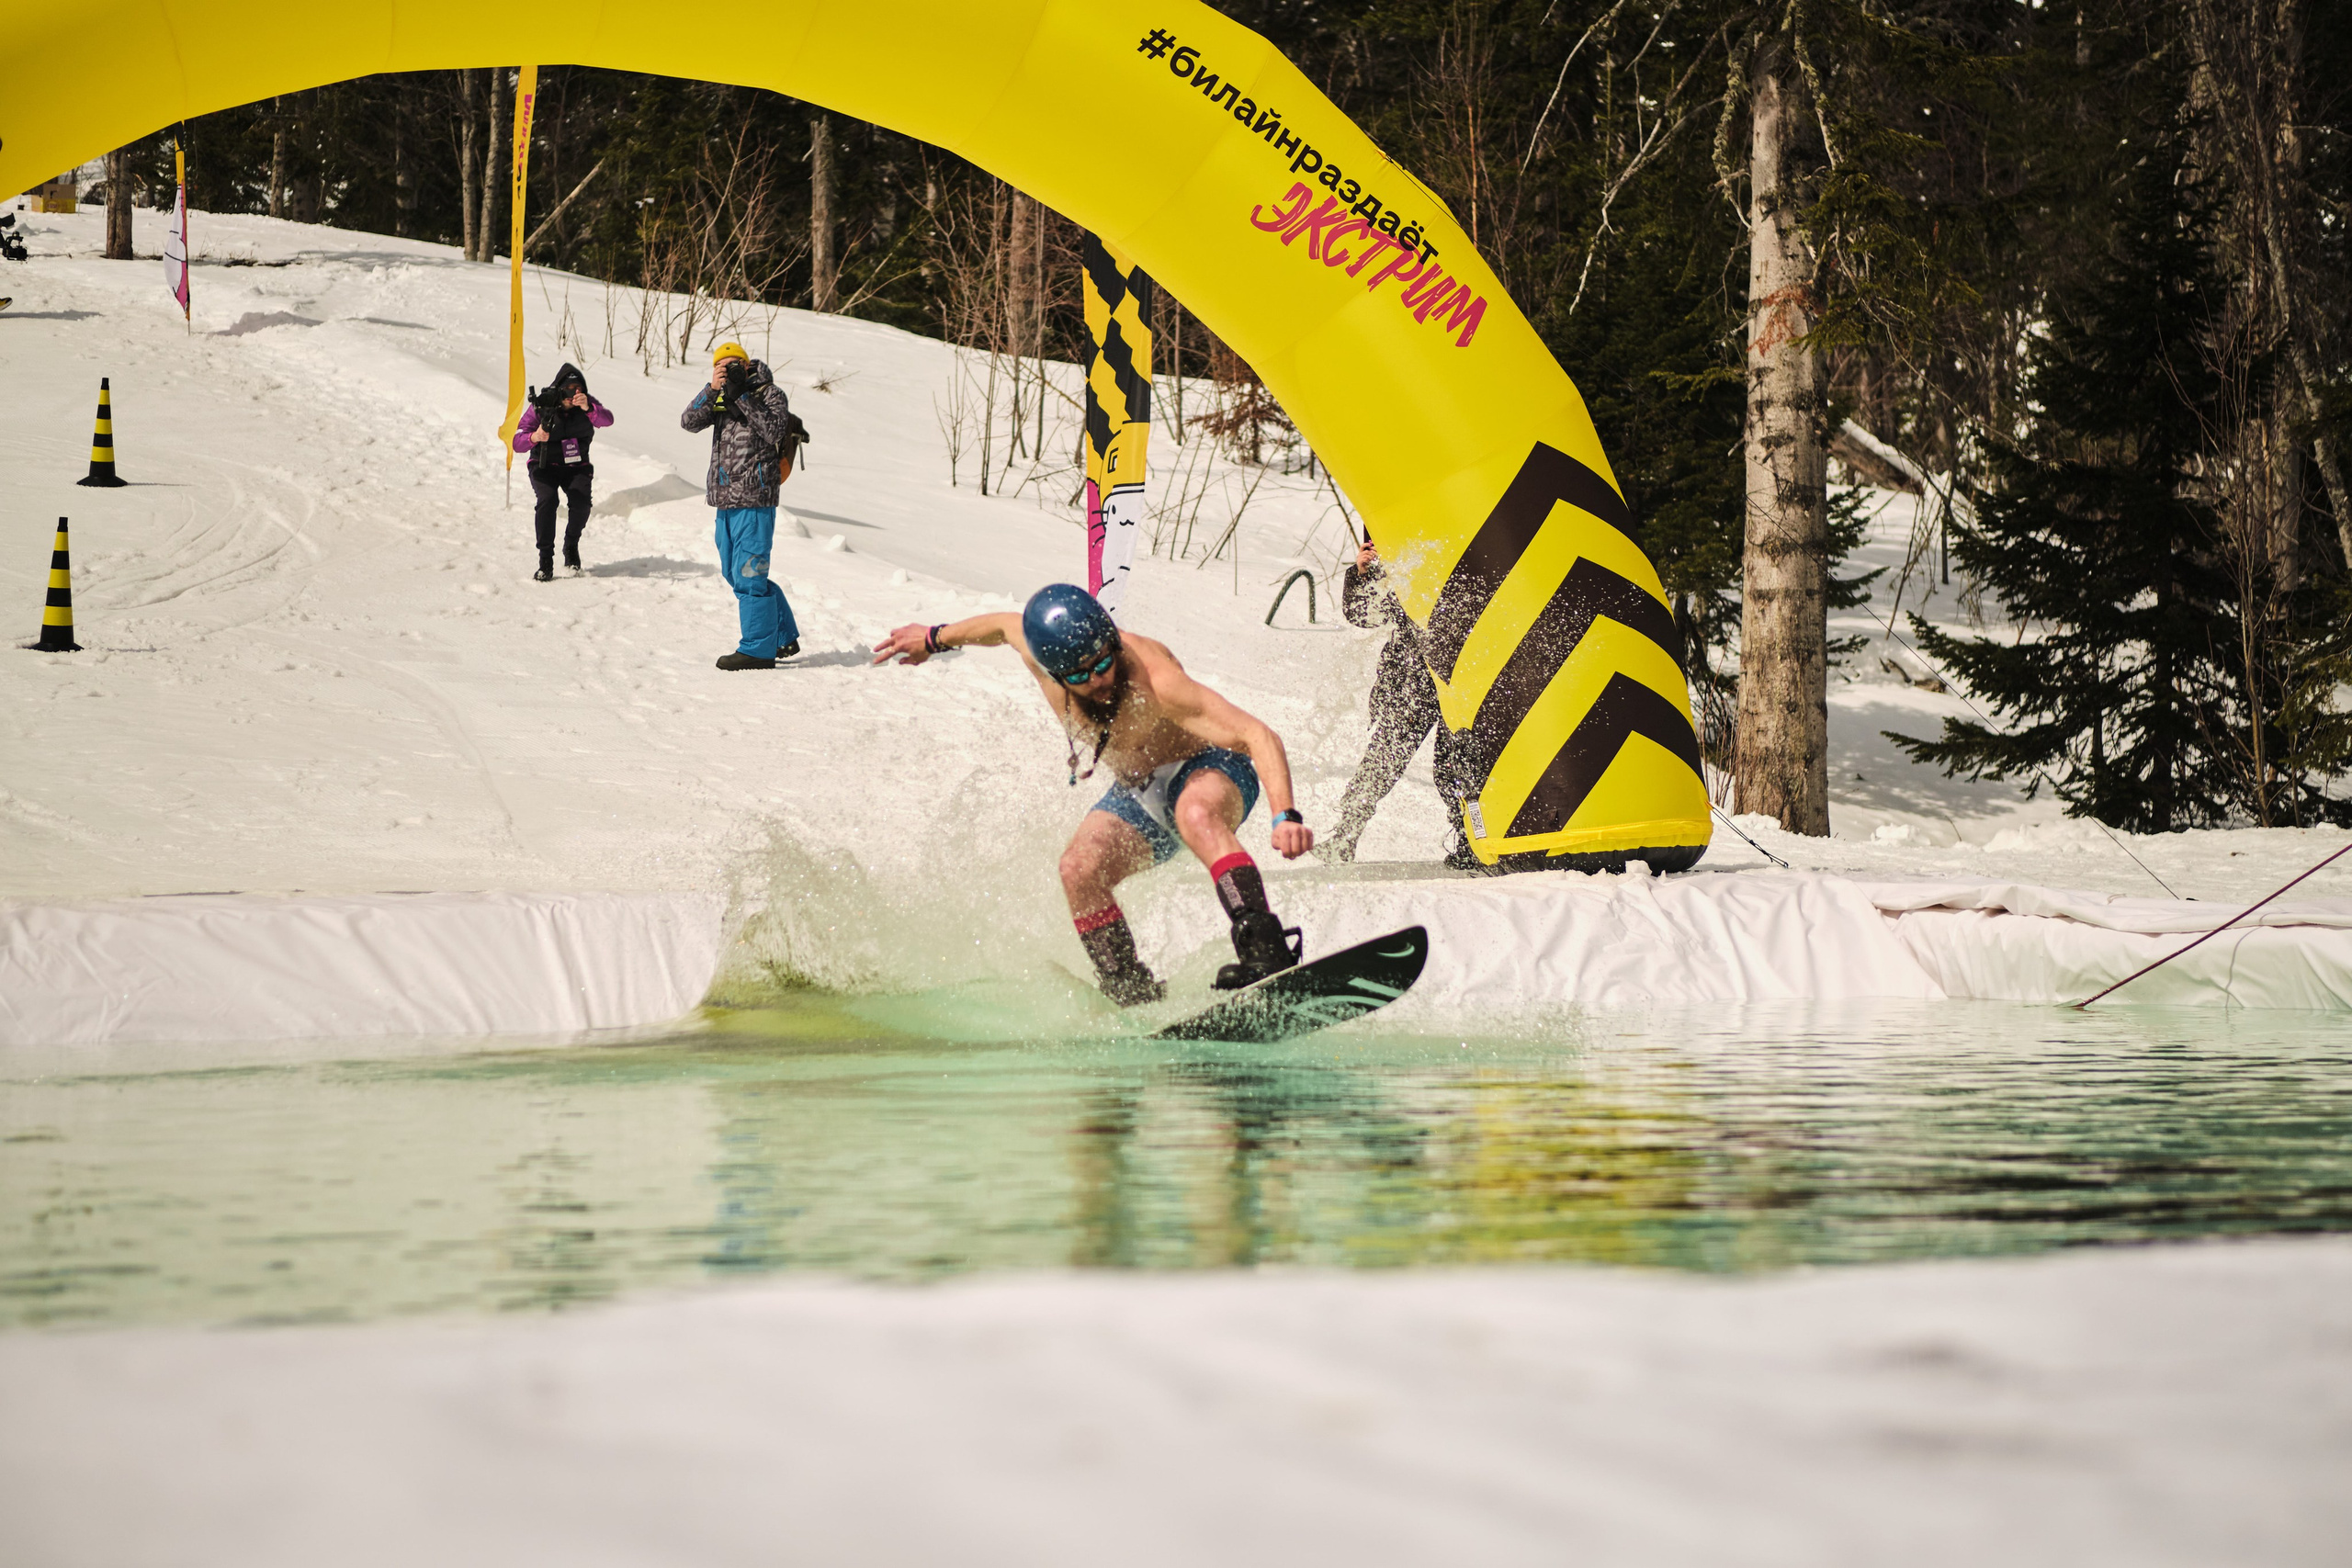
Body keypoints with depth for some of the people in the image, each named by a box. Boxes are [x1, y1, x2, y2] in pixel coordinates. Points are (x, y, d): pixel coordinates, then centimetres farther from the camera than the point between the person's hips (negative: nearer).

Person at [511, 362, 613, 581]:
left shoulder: (587, 404, -8)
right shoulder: (541, 406, -14)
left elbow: (607, 420, -28)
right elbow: (517, 442, -20)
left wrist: (588, 408, -48)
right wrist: (534, 437, -43)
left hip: (577, 467, 2)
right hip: (545, 466, -2)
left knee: (581, 501, -26)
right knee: (547, 499, -30)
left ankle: (571, 546, 3)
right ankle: (545, 560, -22)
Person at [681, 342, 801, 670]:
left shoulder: (769, 393, -2)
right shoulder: (720, 398, 14)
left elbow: (774, 430, -18)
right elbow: (690, 421, 0)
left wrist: (742, 396, -19)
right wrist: (712, 391, -14)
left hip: (755, 498, -8)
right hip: (726, 500, 8)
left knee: (748, 574, -10)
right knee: (734, 572, 15)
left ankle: (758, 649, -5)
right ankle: (785, 636, 26)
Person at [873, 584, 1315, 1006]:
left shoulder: (1151, 678, -36)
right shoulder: (1035, 648, -19)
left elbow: (1258, 736, -40)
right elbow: (1003, 625, 8)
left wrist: (1286, 816, -54)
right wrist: (935, 638, 26)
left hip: (1208, 768, -6)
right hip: (1139, 793, 6)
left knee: (1195, 816, -40)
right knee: (1079, 868, -21)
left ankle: (1266, 951, -52)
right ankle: (1133, 995, -10)